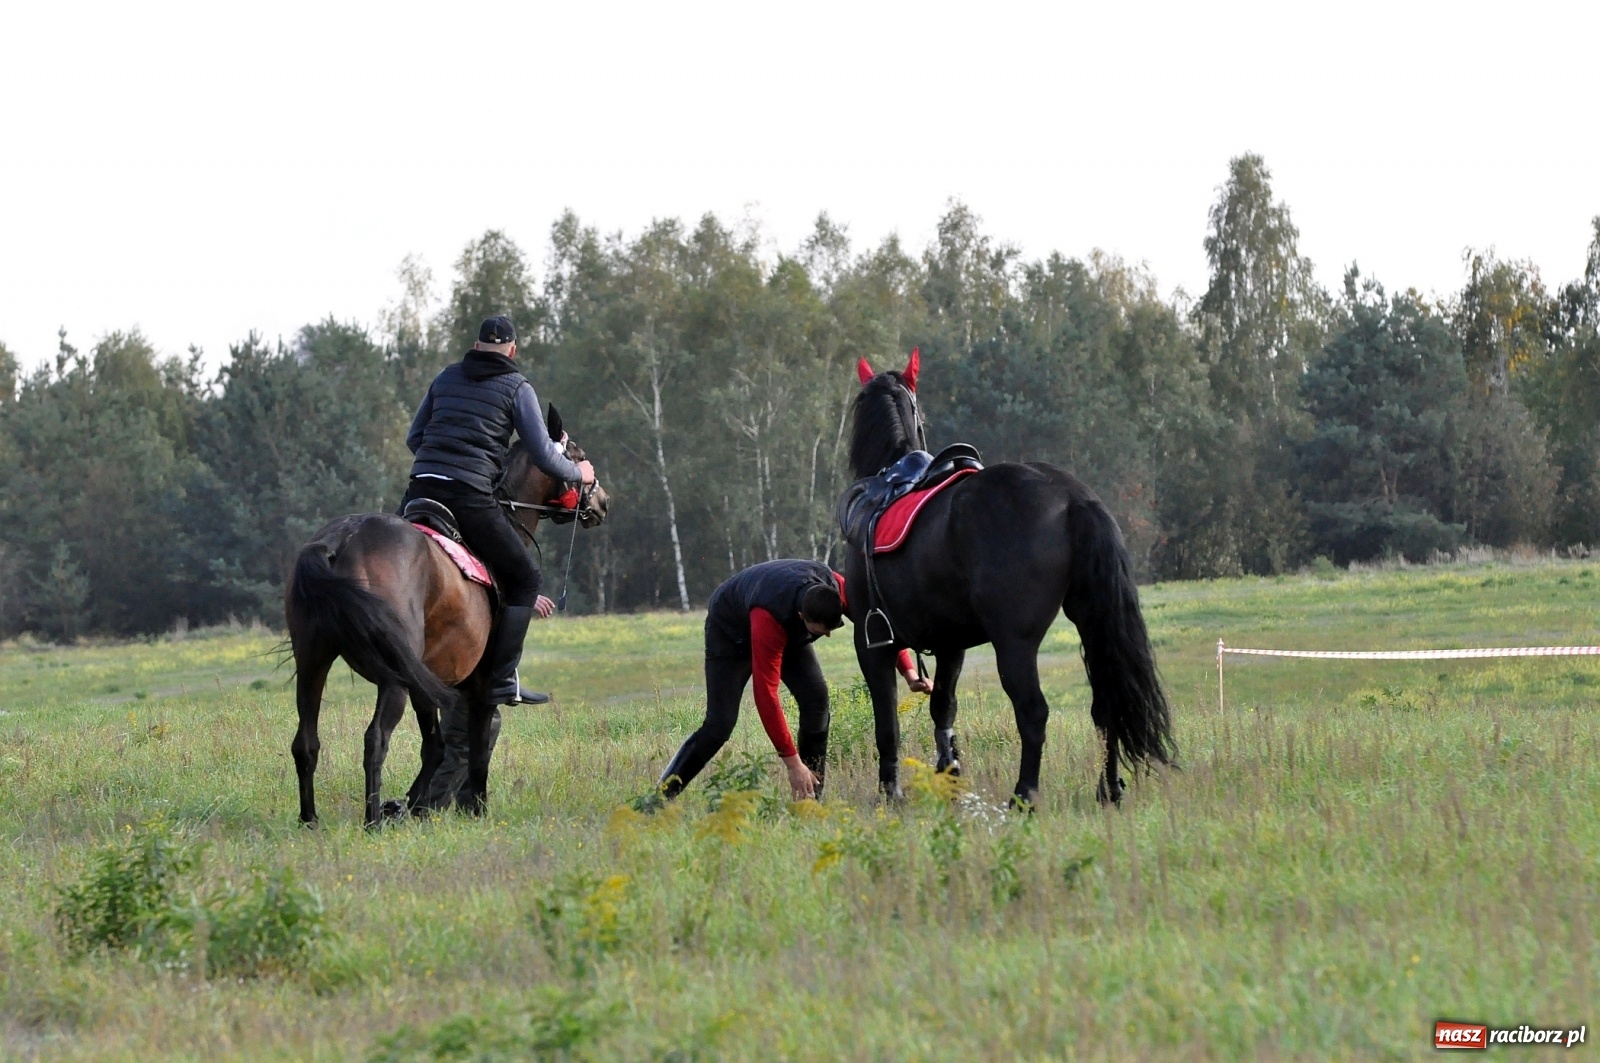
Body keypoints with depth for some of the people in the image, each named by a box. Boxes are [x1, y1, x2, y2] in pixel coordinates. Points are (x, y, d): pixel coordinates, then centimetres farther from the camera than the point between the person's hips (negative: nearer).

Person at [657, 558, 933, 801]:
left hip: (788, 631, 5)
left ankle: (812, 796, -8)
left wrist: (910, 673, -25)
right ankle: (662, 795, -5)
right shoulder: (769, 618, -46)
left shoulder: (837, 588, -33)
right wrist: (792, 762, -40)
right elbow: (766, 694, -42)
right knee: (720, 725, -15)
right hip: (730, 631, -5)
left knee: (816, 699, -16)